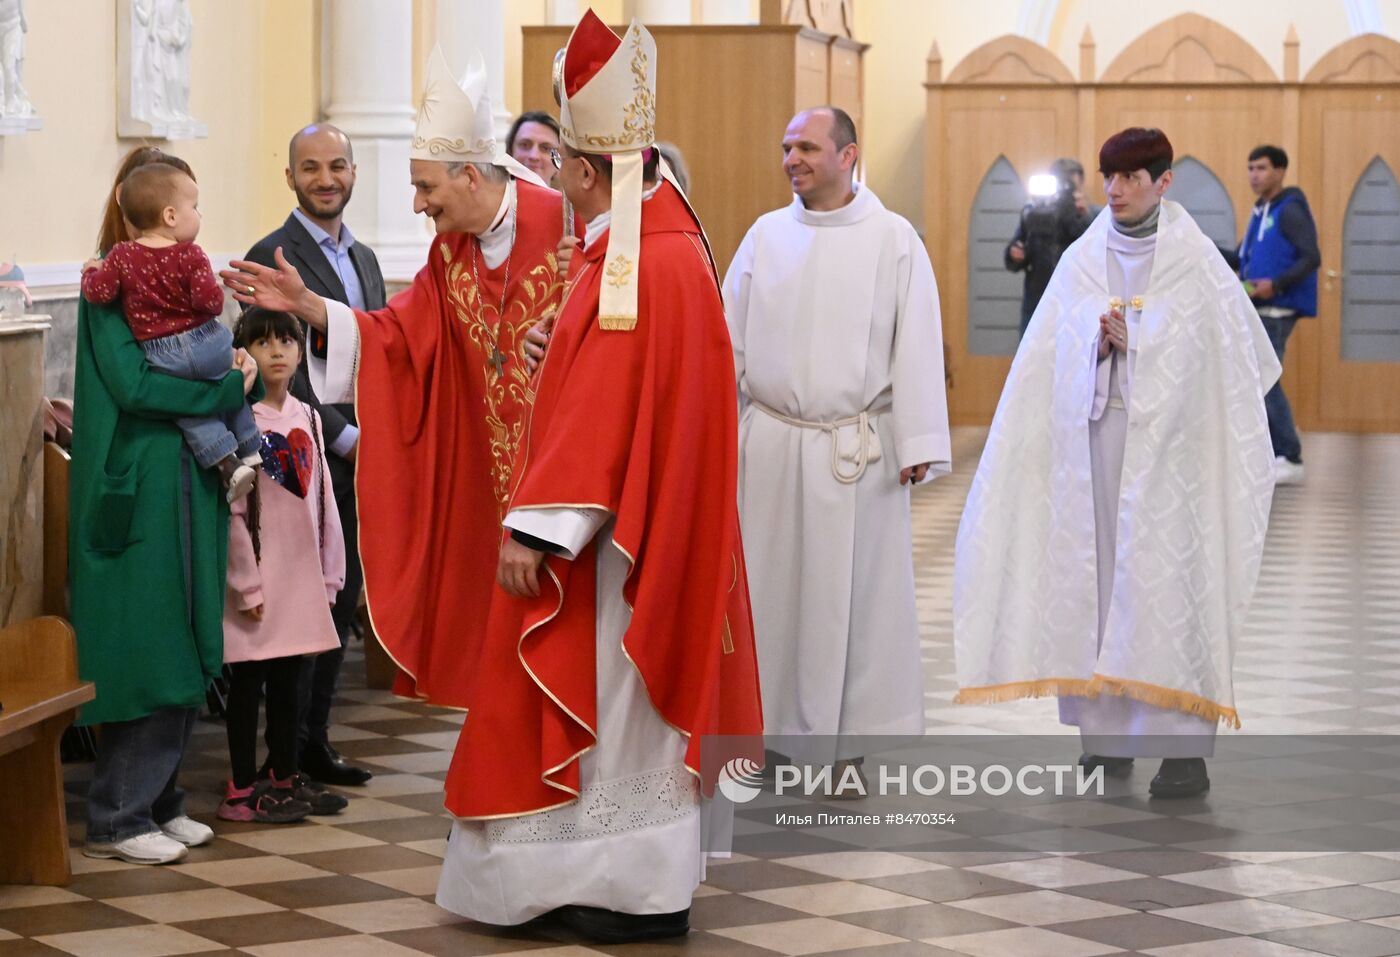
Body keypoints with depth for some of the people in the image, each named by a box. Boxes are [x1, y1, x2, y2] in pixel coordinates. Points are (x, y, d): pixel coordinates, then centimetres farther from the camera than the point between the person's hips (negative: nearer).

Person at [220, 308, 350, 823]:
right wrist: (246, 583, -15)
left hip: (300, 573, 6)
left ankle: (285, 777, 24)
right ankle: (243, 789, 7)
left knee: (287, 679, 14)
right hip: (258, 573, -6)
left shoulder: (306, 418, 10)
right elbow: (230, 508, -13)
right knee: (247, 681, 1)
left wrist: (329, 573, 12)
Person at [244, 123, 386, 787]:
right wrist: (344, 438, -15)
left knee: (341, 604, 12)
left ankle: (314, 740, 21)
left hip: (360, 462, 8)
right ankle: (287, 756, 4)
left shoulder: (363, 258, 16)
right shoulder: (272, 258, -9)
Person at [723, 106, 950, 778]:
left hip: (857, 450, -3)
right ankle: (770, 728, 16)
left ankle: (851, 744, 12)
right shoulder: (766, 235, 7)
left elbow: (918, 346, -4)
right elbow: (732, 339, 9)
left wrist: (918, 444, -10)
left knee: (853, 593, 2)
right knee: (770, 588, 6)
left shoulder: (894, 241, -2)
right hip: (770, 444, 3)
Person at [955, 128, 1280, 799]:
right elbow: (1058, 361, 9)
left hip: (1166, 442, -4)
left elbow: (1237, 357, -1)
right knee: (1097, 573, 4)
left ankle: (1185, 747, -4)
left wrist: (1136, 343, -8)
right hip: (1093, 437, 4)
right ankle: (1109, 731, 12)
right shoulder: (1082, 261, 8)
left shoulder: (1195, 262, -1)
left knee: (1168, 576, -7)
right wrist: (1099, 349, -12)